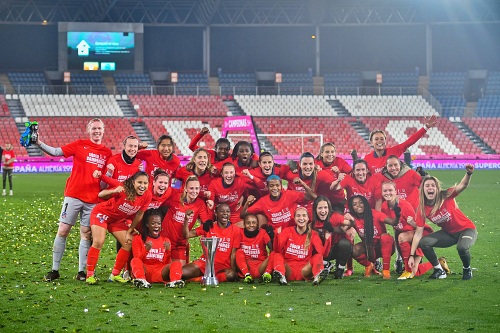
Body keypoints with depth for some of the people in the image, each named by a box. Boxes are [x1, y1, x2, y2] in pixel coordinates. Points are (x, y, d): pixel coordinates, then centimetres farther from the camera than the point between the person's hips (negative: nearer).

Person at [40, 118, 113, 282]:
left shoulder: (107, 153, 10)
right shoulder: (79, 145, 2)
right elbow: (56, 152, -3)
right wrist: (38, 143, -16)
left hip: (93, 200, 2)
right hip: (73, 195, -2)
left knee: (86, 234, 2)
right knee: (63, 231, -2)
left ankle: (81, 272, 9)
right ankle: (54, 270, 5)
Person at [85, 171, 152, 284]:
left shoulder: (147, 196, -17)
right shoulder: (124, 190, -31)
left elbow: (139, 214, -4)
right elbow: (101, 195, -33)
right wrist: (114, 191, -52)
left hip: (118, 220, 6)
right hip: (102, 214, -6)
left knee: (129, 244, -1)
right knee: (98, 242, -20)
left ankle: (115, 275, 11)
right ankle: (90, 275, -10)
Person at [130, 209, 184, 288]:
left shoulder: (165, 240, 16)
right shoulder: (138, 239, 10)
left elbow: (167, 263, 9)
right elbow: (137, 259, 1)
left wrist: (168, 251, -9)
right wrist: (146, 250, -16)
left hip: (160, 273, 2)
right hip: (145, 271, -2)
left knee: (177, 263, -24)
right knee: (135, 261, -31)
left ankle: (174, 281, -54)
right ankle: (141, 280, -59)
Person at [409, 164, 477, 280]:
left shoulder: (446, 197, -21)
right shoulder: (422, 210, -11)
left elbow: (462, 186, -37)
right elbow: (418, 233, -8)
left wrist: (468, 174, -60)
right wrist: (411, 255, -11)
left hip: (466, 229, -4)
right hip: (448, 233, 4)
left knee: (462, 247, -35)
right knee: (424, 242, -15)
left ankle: (467, 270, -2)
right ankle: (439, 270, 6)